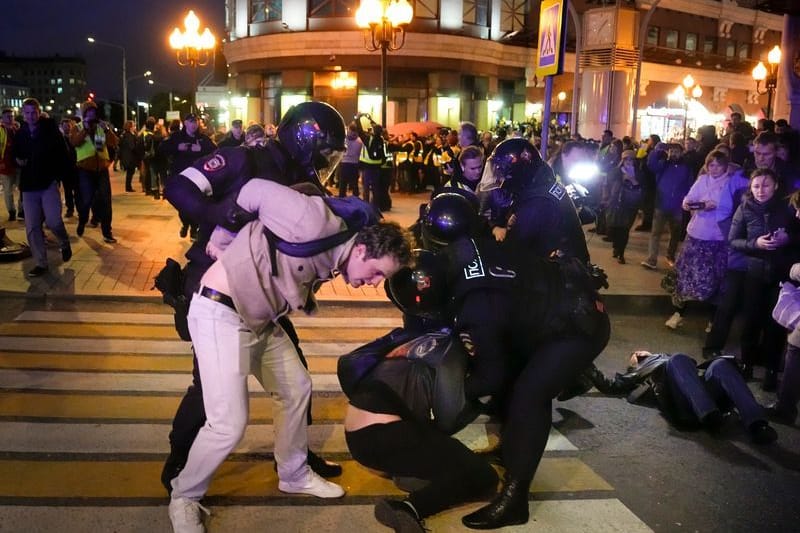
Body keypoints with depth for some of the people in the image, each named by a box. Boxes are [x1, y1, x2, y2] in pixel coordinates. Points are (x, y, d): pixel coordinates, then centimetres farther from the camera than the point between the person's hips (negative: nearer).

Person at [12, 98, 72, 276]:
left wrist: (58, 174, -9)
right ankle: (41, 264, 9)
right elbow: (16, 155, 22)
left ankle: (64, 243, 15)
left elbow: (63, 154, -2)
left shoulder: (51, 130, -2)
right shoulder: (20, 134, 9)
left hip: (49, 183, -4)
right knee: (32, 228, 0)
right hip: (29, 185, 4)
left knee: (53, 221, -18)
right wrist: (18, 161, 0)